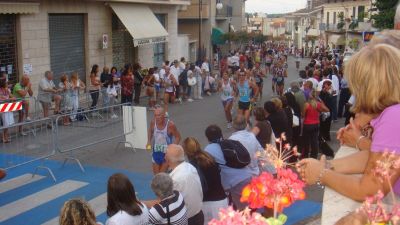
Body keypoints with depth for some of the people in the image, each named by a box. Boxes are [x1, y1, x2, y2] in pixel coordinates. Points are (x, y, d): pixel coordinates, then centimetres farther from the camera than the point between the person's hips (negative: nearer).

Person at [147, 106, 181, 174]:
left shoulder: (170, 125, -24)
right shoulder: (153, 122, -13)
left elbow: (178, 137, -13)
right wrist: (149, 141, -2)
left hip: (167, 152, -4)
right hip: (156, 151, 4)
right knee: (156, 174, 14)